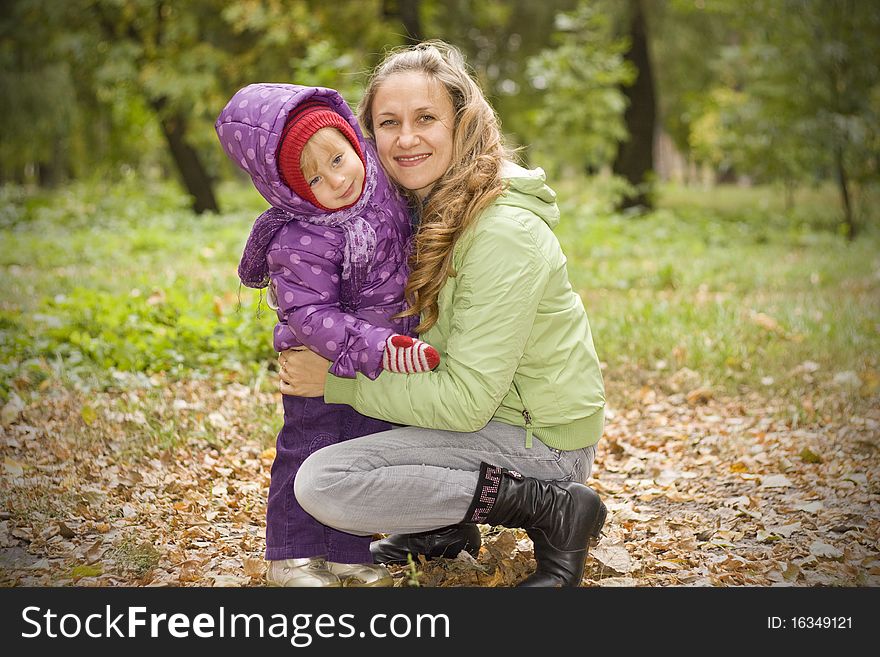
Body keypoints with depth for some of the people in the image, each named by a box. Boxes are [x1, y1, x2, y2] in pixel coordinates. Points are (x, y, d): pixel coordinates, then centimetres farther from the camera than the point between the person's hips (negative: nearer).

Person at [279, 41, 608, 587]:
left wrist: (337, 382, -19)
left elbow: (465, 402, -24)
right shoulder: (425, 207, 5)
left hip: (543, 440, -9)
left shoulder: (504, 234, -24)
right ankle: (446, 523, 13)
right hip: (493, 415, 10)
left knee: (321, 483, -19)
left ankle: (550, 508, -12)